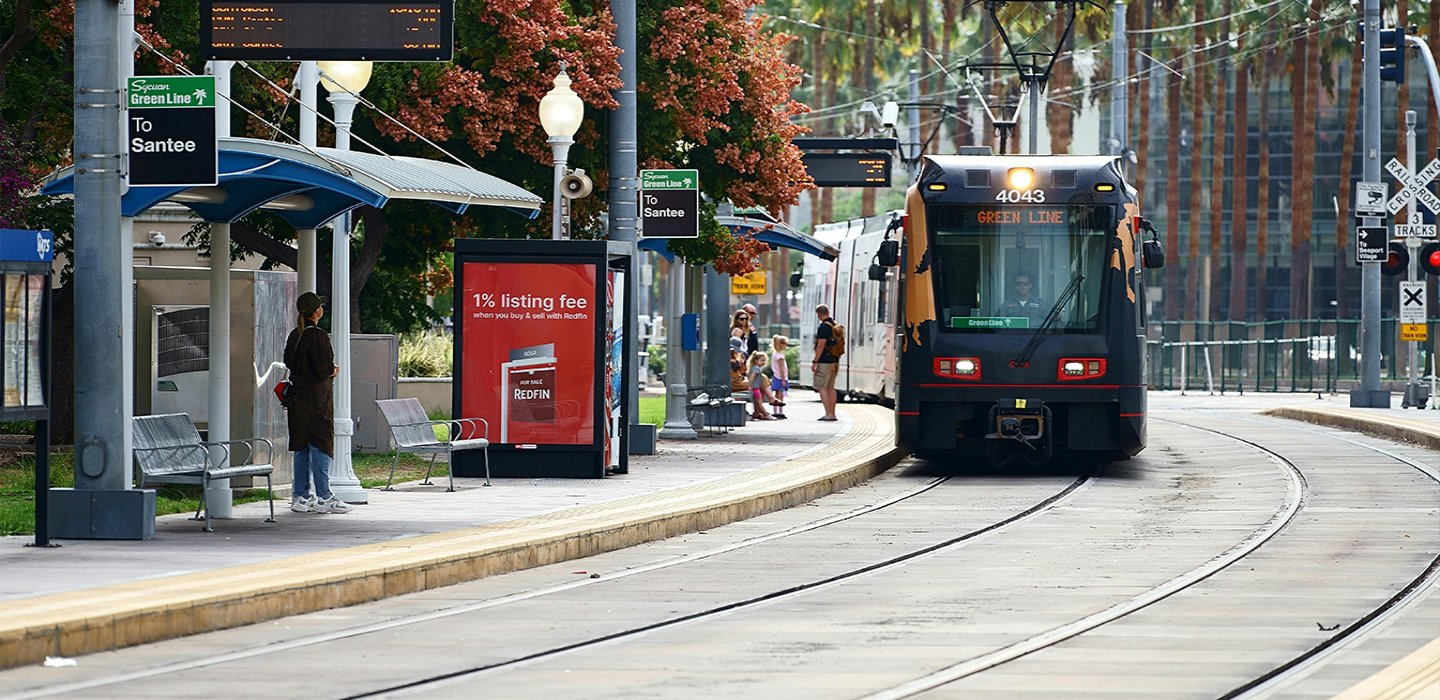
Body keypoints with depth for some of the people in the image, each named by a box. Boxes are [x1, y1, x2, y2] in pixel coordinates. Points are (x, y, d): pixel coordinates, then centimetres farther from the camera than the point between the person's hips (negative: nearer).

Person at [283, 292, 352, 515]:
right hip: (317, 399, -8)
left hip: (298, 398, 8)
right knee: (321, 446, -4)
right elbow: (325, 369, -20)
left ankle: (300, 496, 14)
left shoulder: (294, 336, 8)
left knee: (301, 447, 11)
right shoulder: (318, 336, -16)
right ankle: (324, 497, -3)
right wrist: (334, 370, 3)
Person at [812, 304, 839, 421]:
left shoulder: (824, 327, -15)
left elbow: (821, 346, -19)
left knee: (822, 388, -5)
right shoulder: (836, 326, 12)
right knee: (831, 388, 12)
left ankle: (828, 414, -11)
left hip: (824, 362, -9)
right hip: (834, 361, 9)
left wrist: (814, 362, -15)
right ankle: (832, 414, 12)